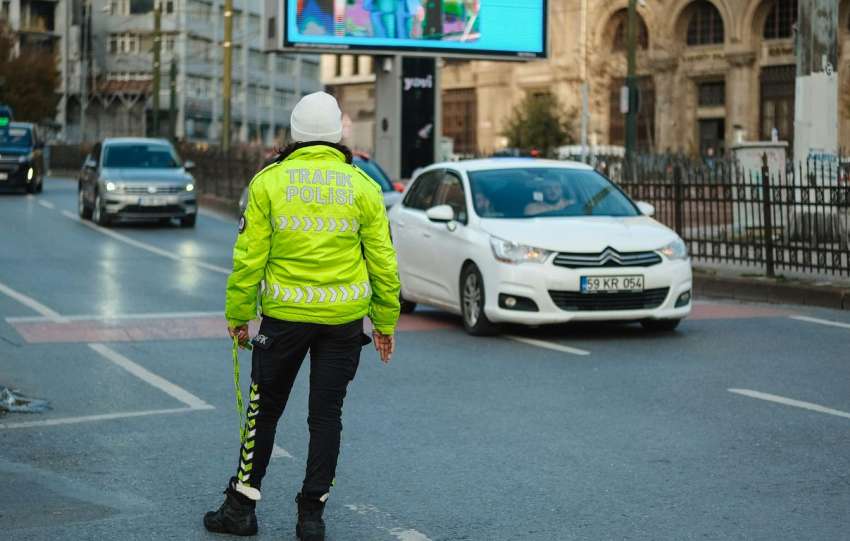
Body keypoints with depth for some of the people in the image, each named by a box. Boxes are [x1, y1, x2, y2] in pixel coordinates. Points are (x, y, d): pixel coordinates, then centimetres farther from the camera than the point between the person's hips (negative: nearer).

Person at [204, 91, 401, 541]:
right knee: (326, 415, 8)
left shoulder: (269, 181, -3)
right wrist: (385, 322, 10)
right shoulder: (362, 186, 0)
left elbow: (250, 255, -4)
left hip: (284, 316, -1)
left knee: (265, 410, 11)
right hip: (343, 319, 1)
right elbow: (382, 262, 1)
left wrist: (237, 314, 5)